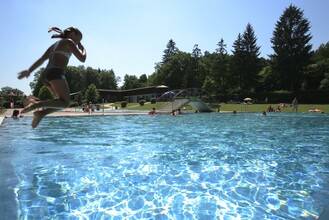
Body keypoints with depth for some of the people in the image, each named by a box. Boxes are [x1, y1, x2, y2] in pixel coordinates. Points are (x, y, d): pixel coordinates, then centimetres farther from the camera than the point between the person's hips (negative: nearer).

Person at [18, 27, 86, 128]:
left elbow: (41, 59, 22)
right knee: (65, 103, -11)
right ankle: (35, 105, -22)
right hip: (56, 73, -9)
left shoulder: (55, 44, 30)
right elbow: (82, 58, 0)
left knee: (63, 101, 13)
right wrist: (83, 48, 19)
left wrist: (29, 70, 17)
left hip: (46, 74, 9)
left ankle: (41, 113, -1)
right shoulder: (69, 42, 7)